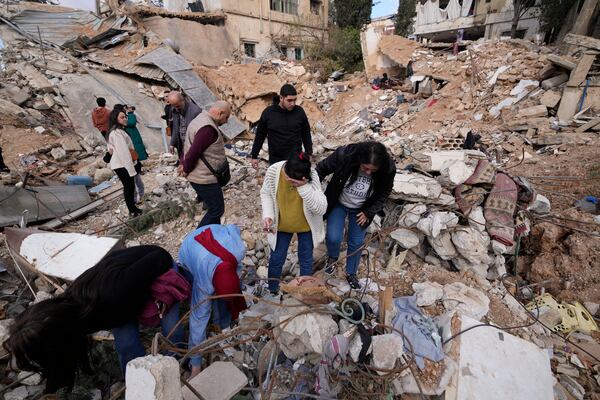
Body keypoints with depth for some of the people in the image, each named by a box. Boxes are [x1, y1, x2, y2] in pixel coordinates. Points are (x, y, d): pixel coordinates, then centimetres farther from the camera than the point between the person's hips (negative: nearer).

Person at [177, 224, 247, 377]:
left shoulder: (239, 249, -42)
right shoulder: (204, 283, -42)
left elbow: (233, 228, -19)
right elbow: (199, 319, -31)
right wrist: (196, 364, -23)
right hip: (190, 259, -3)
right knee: (201, 307, -9)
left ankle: (223, 327, 22)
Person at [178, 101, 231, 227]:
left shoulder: (200, 119, 12)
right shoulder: (208, 128, -24)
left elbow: (190, 146, 15)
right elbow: (193, 153, -25)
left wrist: (183, 163, 10)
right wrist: (187, 169, -10)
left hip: (202, 176, 11)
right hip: (205, 179, -11)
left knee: (213, 208, 20)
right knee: (216, 210, 0)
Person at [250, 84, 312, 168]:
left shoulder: (299, 112, -5)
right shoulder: (268, 113, -8)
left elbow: (306, 134, 6)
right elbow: (260, 136, 1)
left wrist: (308, 154, 6)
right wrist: (254, 156, 3)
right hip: (275, 160, 0)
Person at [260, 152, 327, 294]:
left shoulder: (311, 175, -28)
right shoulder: (273, 171, -25)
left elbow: (321, 209, -32)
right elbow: (266, 193, -6)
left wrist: (304, 187, -42)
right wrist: (267, 215, -20)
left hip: (306, 225, -1)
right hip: (282, 224, 1)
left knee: (306, 259, 19)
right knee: (276, 259, 17)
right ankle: (272, 291, 44)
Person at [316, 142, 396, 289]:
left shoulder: (388, 169, -27)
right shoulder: (344, 155, -33)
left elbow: (384, 193, -7)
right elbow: (322, 169, -15)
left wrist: (368, 212, -9)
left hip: (361, 210, 1)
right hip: (338, 204, -1)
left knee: (356, 243, 10)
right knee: (333, 237, -11)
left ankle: (351, 273, 37)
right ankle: (332, 257, 26)